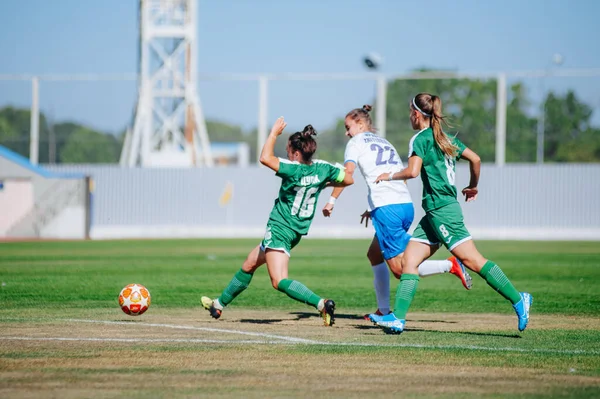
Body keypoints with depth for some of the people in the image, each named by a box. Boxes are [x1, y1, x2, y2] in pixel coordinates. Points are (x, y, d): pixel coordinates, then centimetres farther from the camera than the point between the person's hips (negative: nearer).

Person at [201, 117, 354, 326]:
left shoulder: (293, 170, -22)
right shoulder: (322, 168, -2)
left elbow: (265, 158, -28)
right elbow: (348, 179, 7)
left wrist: (274, 133, -15)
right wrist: (326, 184, 23)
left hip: (280, 229, -10)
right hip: (297, 231, 10)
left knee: (279, 281, -18)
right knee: (248, 265, 23)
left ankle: (321, 303, -32)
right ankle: (219, 304, 36)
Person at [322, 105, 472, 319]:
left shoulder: (357, 142, 8)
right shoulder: (386, 143, 27)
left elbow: (348, 171, -9)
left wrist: (332, 200, -6)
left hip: (386, 208, -8)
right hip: (406, 205, 8)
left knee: (400, 269, -7)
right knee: (375, 255, 21)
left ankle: (450, 265, -20)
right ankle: (383, 310, 17)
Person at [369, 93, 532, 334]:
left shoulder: (420, 139, -8)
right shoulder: (446, 139, 16)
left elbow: (413, 171, -21)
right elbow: (475, 159, 16)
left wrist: (390, 176, -3)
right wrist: (473, 187, 30)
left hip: (442, 210, -10)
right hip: (434, 214, 10)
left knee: (472, 260, -11)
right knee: (409, 261, 4)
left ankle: (518, 300, -12)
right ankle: (397, 318, -2)